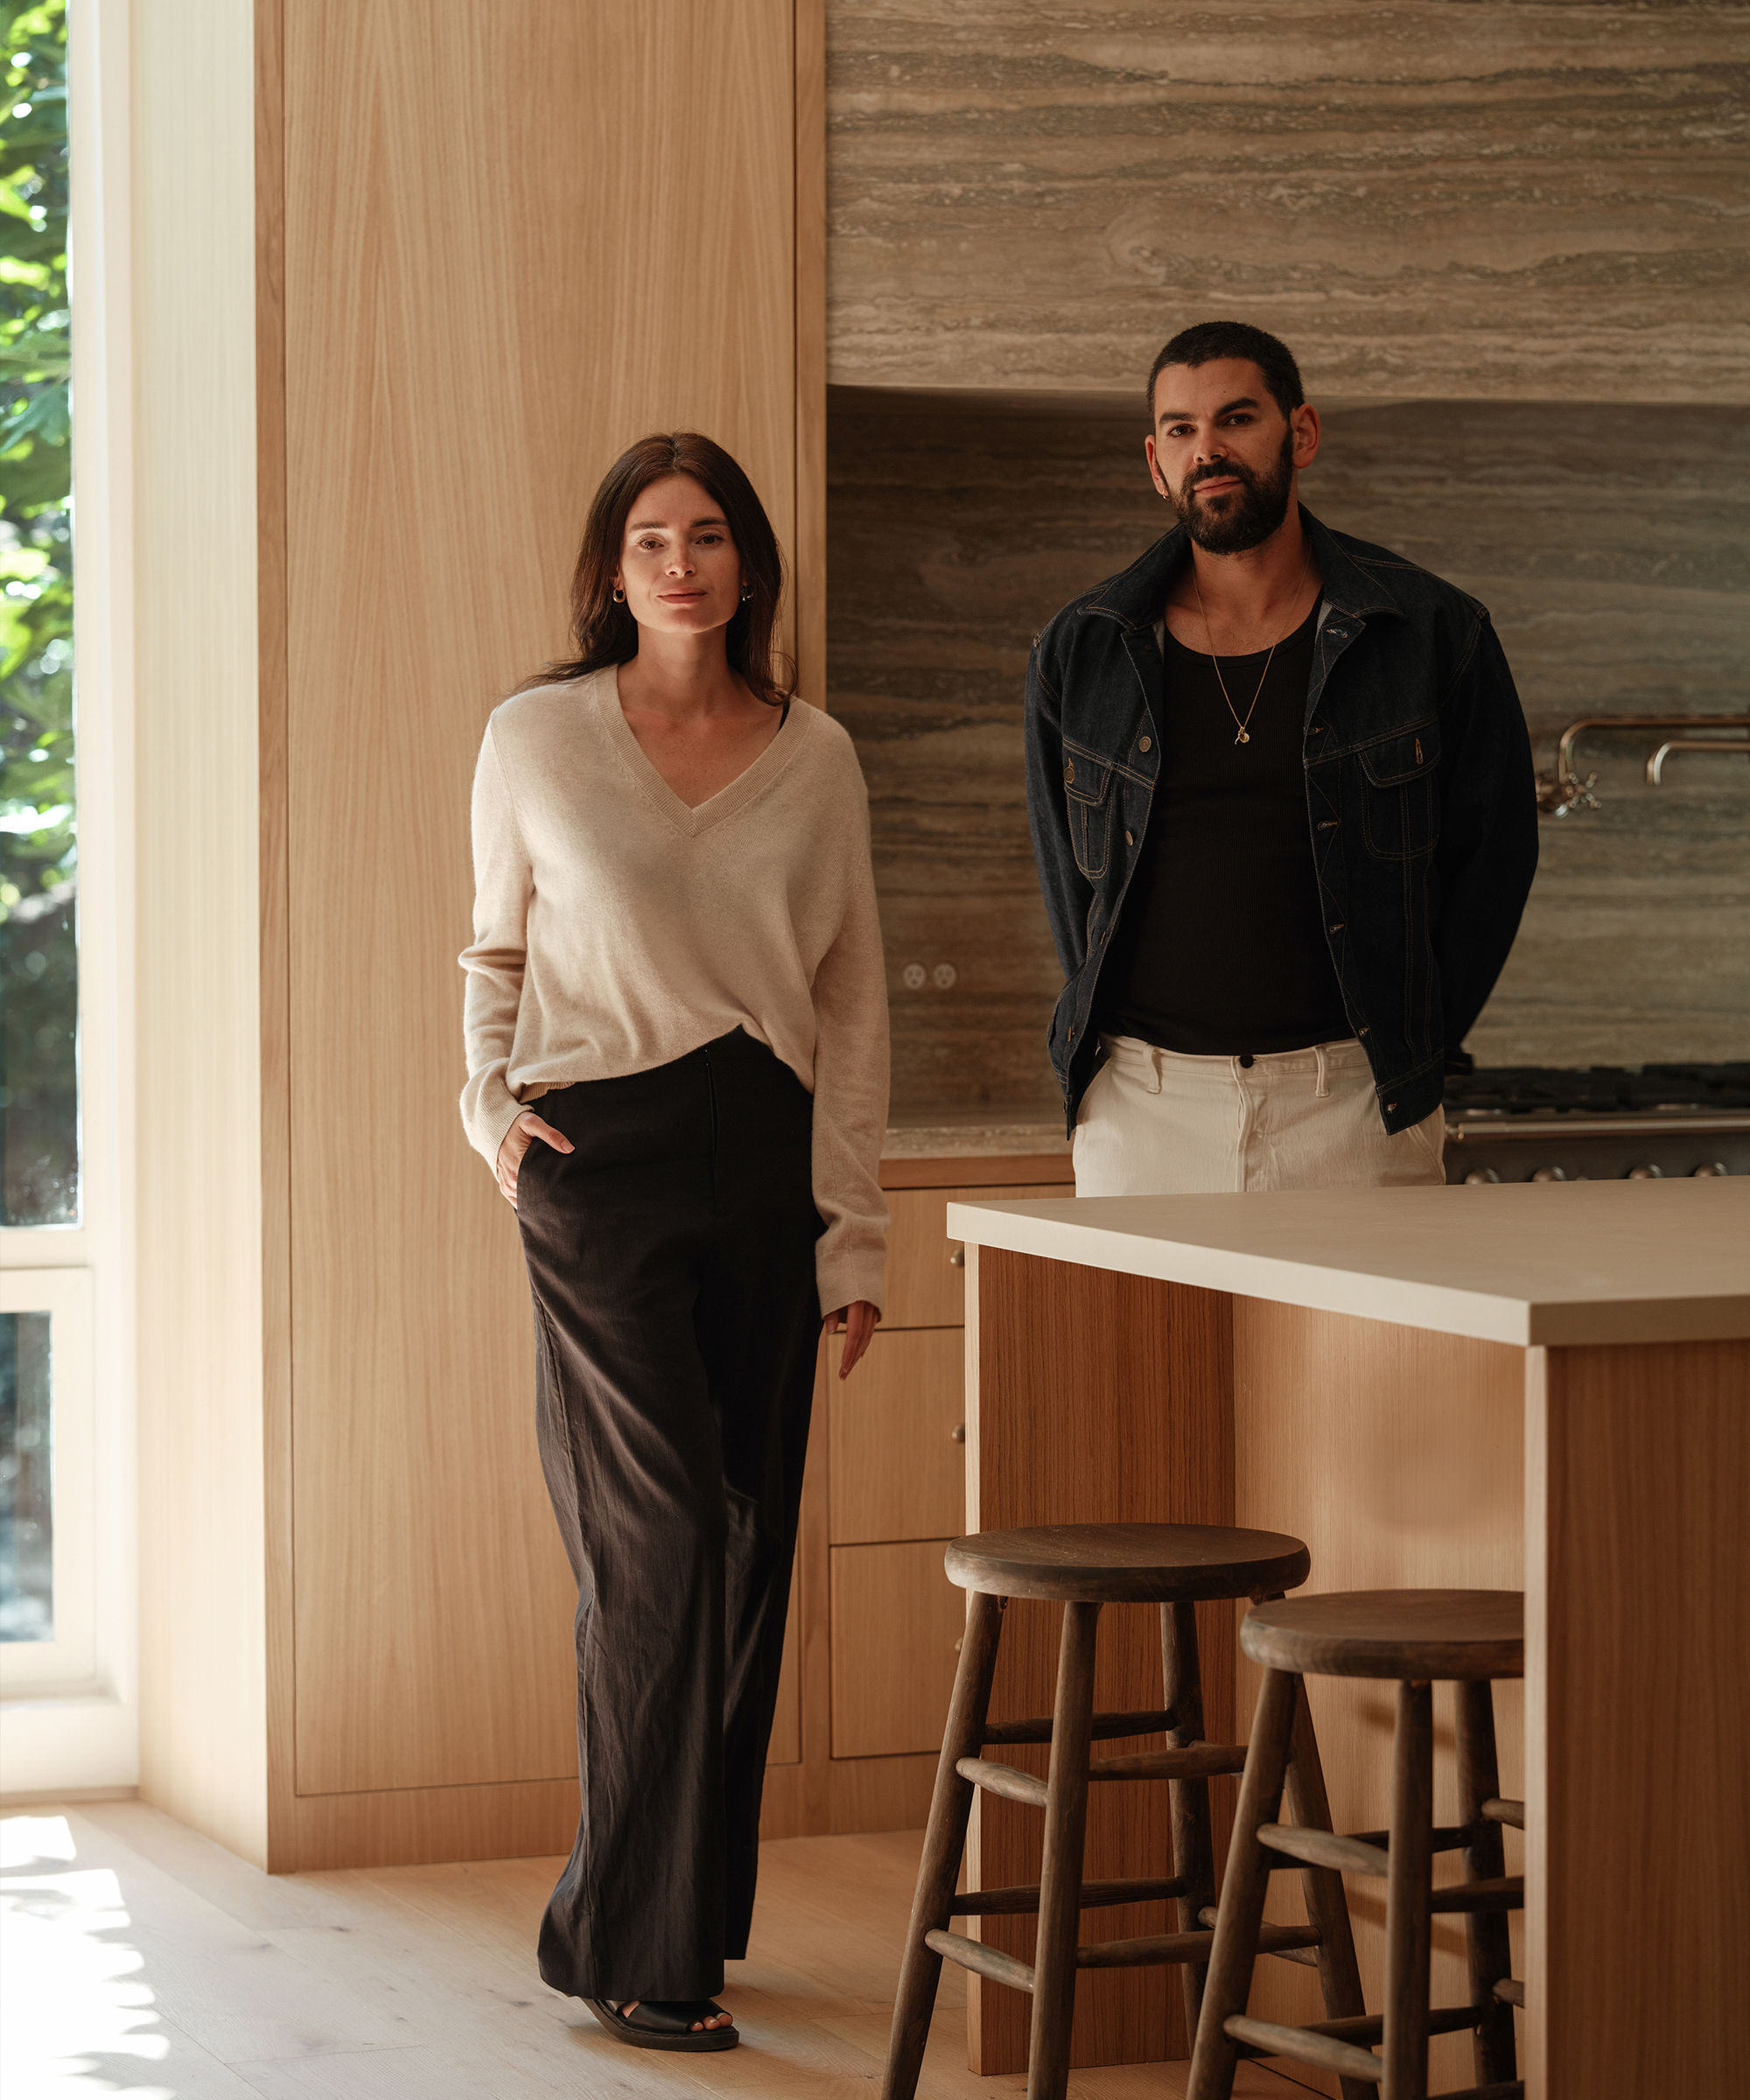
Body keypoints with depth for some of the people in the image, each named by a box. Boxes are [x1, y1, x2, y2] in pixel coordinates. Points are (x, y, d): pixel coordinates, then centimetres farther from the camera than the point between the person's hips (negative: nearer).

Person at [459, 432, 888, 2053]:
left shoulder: (815, 761, 8)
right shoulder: (535, 740, 3)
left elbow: (853, 1004, 10)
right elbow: (494, 949, 16)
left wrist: (855, 1232, 7)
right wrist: (492, 1103, -1)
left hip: (765, 1165, 3)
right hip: (603, 1159, -3)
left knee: (746, 1552, 5)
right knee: (666, 1538, -12)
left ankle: (690, 1911, 19)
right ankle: (631, 1942, -3)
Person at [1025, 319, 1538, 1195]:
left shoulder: (1433, 636, 1)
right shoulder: (1079, 654, 7)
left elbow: (1492, 852, 8)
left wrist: (1412, 1049, 4)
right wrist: (1100, 1041, 10)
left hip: (1352, 1107, -1)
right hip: (1139, 1111, 1)